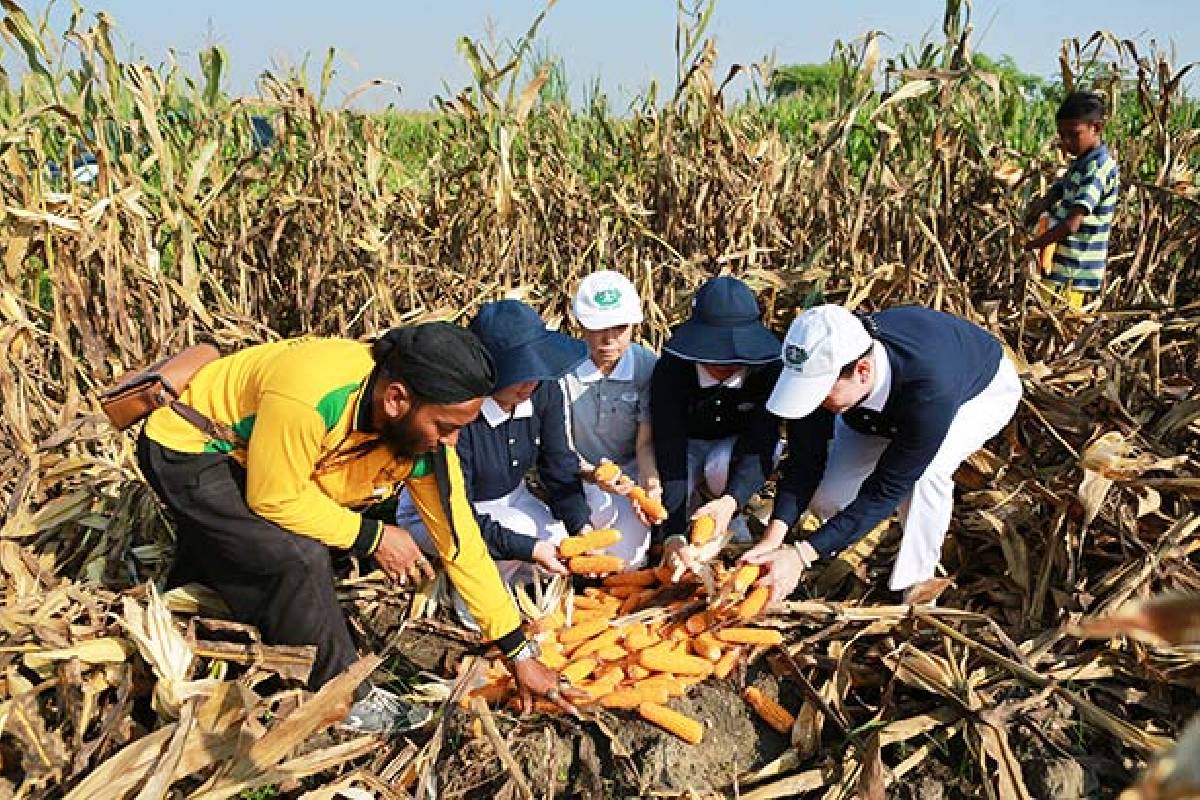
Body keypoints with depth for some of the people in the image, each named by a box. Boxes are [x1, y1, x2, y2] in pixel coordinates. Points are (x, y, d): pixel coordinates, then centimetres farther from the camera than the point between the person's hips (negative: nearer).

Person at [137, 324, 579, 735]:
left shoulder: (424, 429, -20)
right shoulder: (309, 395, -43)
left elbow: (460, 538, -14)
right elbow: (274, 498, -29)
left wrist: (520, 653, -10)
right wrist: (371, 536, -22)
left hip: (247, 461, 7)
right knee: (301, 556, -22)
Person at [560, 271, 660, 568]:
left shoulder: (647, 366, -14)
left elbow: (645, 442, -14)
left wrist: (652, 485, -35)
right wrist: (590, 474, -36)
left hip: (632, 468, 1)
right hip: (581, 471, -1)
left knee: (625, 561, -14)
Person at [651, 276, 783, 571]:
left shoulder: (767, 369, -29)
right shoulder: (670, 371, -30)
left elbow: (760, 447, -34)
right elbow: (668, 452, -35)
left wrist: (730, 501, -54)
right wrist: (673, 534, -44)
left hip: (738, 441, 0)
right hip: (687, 443, 0)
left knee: (722, 466, -35)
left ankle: (733, 522, -3)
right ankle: (690, 504, 10)